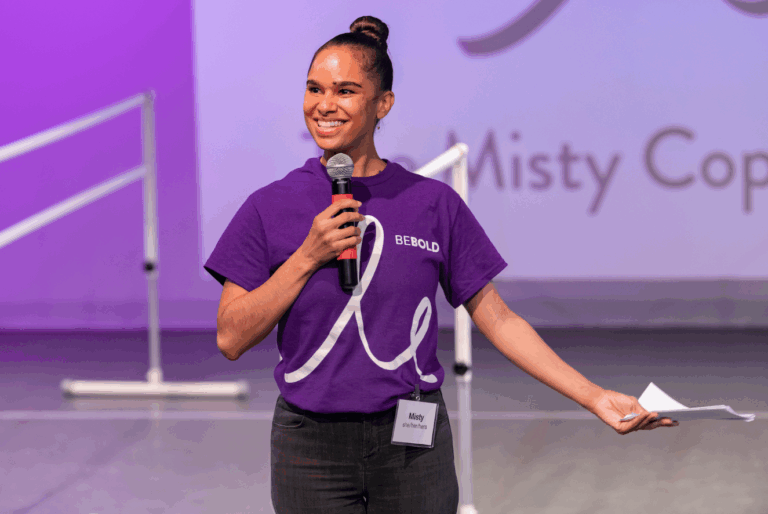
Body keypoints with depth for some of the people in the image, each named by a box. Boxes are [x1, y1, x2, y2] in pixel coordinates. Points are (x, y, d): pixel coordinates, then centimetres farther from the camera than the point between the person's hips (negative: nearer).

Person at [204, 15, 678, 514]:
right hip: (311, 449, 0)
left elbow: (497, 319, 4)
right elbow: (232, 338, -3)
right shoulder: (270, 208, 1)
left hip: (411, 449, 0)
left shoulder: (435, 204, 2)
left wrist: (594, 397, -2)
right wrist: (308, 257, -13)